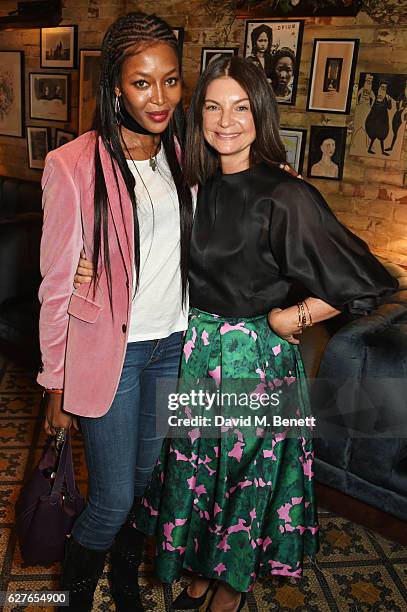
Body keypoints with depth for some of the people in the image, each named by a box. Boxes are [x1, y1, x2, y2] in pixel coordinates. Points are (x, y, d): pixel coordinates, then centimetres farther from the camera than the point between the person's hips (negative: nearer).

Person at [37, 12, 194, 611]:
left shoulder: (183, 154, 0)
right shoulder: (75, 166, -16)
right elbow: (57, 284, -11)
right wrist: (56, 385, -8)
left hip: (173, 344, 5)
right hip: (109, 352, -5)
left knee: (146, 476, 22)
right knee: (114, 498, 5)